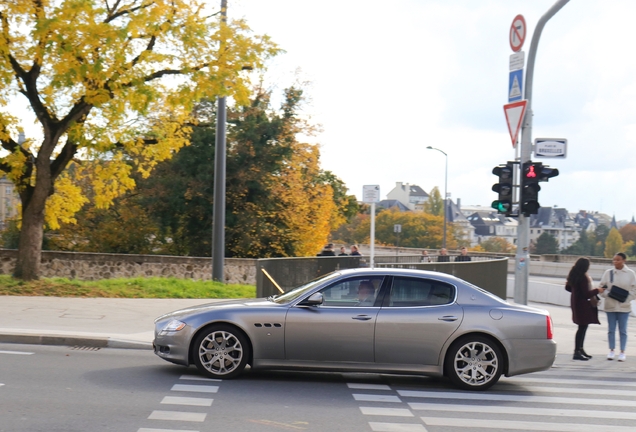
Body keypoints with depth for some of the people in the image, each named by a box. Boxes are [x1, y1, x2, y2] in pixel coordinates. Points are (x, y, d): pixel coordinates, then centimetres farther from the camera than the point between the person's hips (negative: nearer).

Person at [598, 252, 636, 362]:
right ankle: (611, 351, 16)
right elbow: (602, 287, 5)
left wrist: (626, 299, -12)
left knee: (623, 330, 5)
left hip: (624, 306, -1)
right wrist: (608, 294, -14)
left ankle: (622, 352, 11)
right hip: (610, 305, 2)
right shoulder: (608, 273, 2)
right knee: (611, 329, 7)